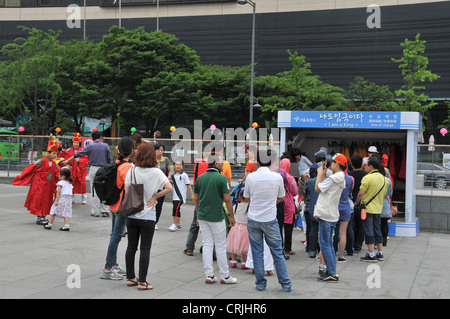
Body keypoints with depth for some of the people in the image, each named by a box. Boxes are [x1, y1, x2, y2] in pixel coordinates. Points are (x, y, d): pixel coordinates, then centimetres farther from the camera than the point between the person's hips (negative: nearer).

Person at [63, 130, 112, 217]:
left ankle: (95, 211, 6)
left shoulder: (90, 147, -1)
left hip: (93, 169, -1)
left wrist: (67, 161, 12)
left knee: (94, 190, 4)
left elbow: (78, 154, 3)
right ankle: (105, 211, 5)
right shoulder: (105, 146, 0)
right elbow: (109, 160, 2)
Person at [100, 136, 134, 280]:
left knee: (115, 234, 17)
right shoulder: (127, 167, -21)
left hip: (113, 204, 9)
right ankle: (107, 269, 2)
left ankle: (113, 265, 28)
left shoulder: (115, 163, 5)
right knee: (117, 236, -3)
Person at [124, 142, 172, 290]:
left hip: (131, 215, 3)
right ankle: (142, 282, 4)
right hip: (148, 216, -3)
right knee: (145, 249, 2)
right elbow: (169, 188, -15)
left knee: (131, 247, 13)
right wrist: (154, 197, -5)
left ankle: (130, 278, 21)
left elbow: (126, 192, 1)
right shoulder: (156, 172, -10)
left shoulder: (132, 170, -2)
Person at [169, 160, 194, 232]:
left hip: (180, 196, -6)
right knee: (176, 210, 9)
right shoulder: (173, 176, 11)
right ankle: (178, 225, 18)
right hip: (174, 196, 6)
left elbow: (188, 185, -5)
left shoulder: (184, 175, -6)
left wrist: (192, 194, -6)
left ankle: (174, 224, -9)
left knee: (176, 209, -16)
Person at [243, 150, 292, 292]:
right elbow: (281, 198, 7)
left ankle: (260, 283, 15)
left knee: (257, 252, 9)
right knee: (277, 252, 9)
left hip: (253, 220, 0)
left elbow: (247, 198, 5)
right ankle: (285, 283, 13)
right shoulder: (277, 177, -7)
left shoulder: (251, 177, -6)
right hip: (270, 220, 0)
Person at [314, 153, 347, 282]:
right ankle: (330, 271, 20)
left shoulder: (334, 178, -17)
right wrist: (323, 173, 15)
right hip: (331, 215, 10)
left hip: (326, 215, -10)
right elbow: (323, 186, 16)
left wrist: (320, 173, -1)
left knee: (325, 244, -6)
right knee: (328, 244, 15)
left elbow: (318, 188, -12)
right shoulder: (340, 178, 14)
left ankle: (332, 273, -6)